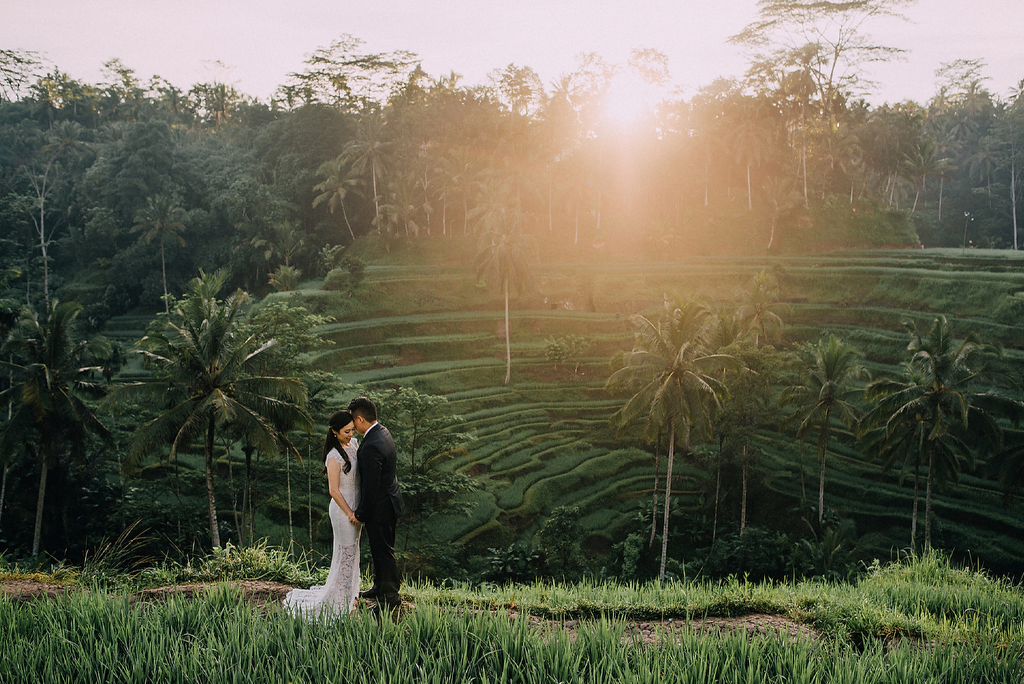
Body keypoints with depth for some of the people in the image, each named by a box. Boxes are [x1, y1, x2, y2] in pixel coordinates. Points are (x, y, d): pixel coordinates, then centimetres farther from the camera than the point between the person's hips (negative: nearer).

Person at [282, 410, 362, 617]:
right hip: (343, 509, -8)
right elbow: (334, 491, -20)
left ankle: (349, 594, 36)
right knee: (345, 553, 3)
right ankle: (340, 603, 17)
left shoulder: (354, 444, 2)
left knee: (352, 552, 20)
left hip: (356, 507, 8)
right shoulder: (334, 457, -23)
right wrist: (350, 513, -15)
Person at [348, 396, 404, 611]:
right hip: (389, 502, 10)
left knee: (383, 552, 5)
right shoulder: (383, 432, 2)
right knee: (380, 550, 24)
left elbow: (371, 486, -25)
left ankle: (390, 597, 19)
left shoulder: (371, 447, -30)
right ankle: (379, 587, 41)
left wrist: (361, 513, -14)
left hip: (379, 508, -10)